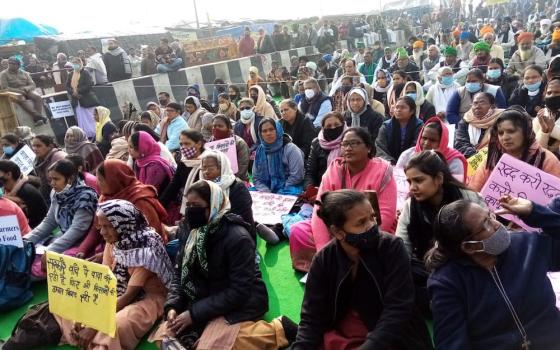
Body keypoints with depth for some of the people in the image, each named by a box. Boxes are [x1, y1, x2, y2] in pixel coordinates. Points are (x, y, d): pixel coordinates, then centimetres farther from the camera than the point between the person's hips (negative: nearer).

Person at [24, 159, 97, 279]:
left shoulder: (85, 196, -19)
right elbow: (48, 222, 14)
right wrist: (26, 239, 1)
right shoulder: (57, 194, 5)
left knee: (39, 268, -26)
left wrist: (51, 251, -27)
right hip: (62, 240, 8)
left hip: (79, 245, -8)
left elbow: (77, 230, -23)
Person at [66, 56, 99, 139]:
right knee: (81, 120, 7)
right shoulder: (71, 74, 12)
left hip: (87, 100, -6)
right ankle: (85, 136, 12)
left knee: (90, 118, 1)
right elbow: (67, 86, 10)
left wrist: (78, 91, -17)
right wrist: (73, 92, -9)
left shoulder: (85, 73, -6)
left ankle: (93, 135, 9)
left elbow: (88, 85, -17)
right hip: (76, 101, 6)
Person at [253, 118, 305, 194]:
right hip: (267, 191, 5)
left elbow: (296, 177, -11)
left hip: (287, 191, -5)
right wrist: (266, 192, -7)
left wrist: (279, 194, -13)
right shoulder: (259, 151, 9)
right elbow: (256, 178, 11)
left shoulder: (291, 149, -7)